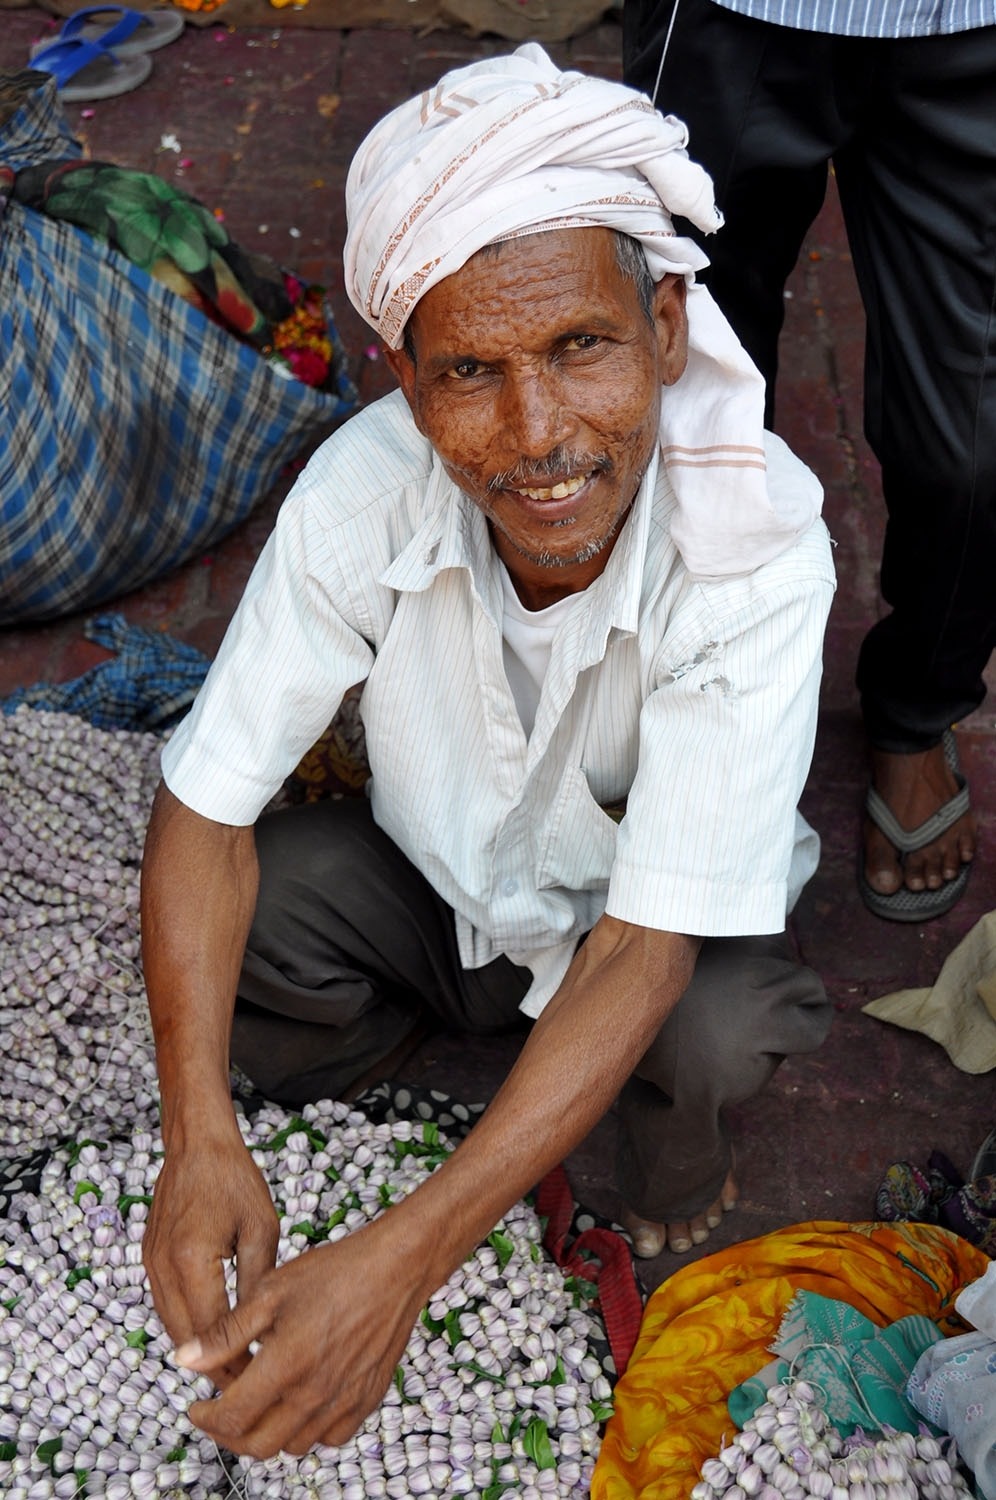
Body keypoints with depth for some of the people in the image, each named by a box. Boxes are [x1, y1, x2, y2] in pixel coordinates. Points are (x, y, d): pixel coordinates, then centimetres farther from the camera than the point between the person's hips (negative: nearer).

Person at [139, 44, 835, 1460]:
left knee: (712, 1038, -33)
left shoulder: (759, 544, -35)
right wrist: (200, 1142, -36)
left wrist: (401, 1259, -45)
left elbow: (644, 947, -36)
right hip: (440, 877, 2)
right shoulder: (363, 490, -29)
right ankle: (388, 1027, 11)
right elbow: (203, 808, -23)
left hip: (652, 915, -2)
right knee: (226, 898, -24)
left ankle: (668, 1127, 6)